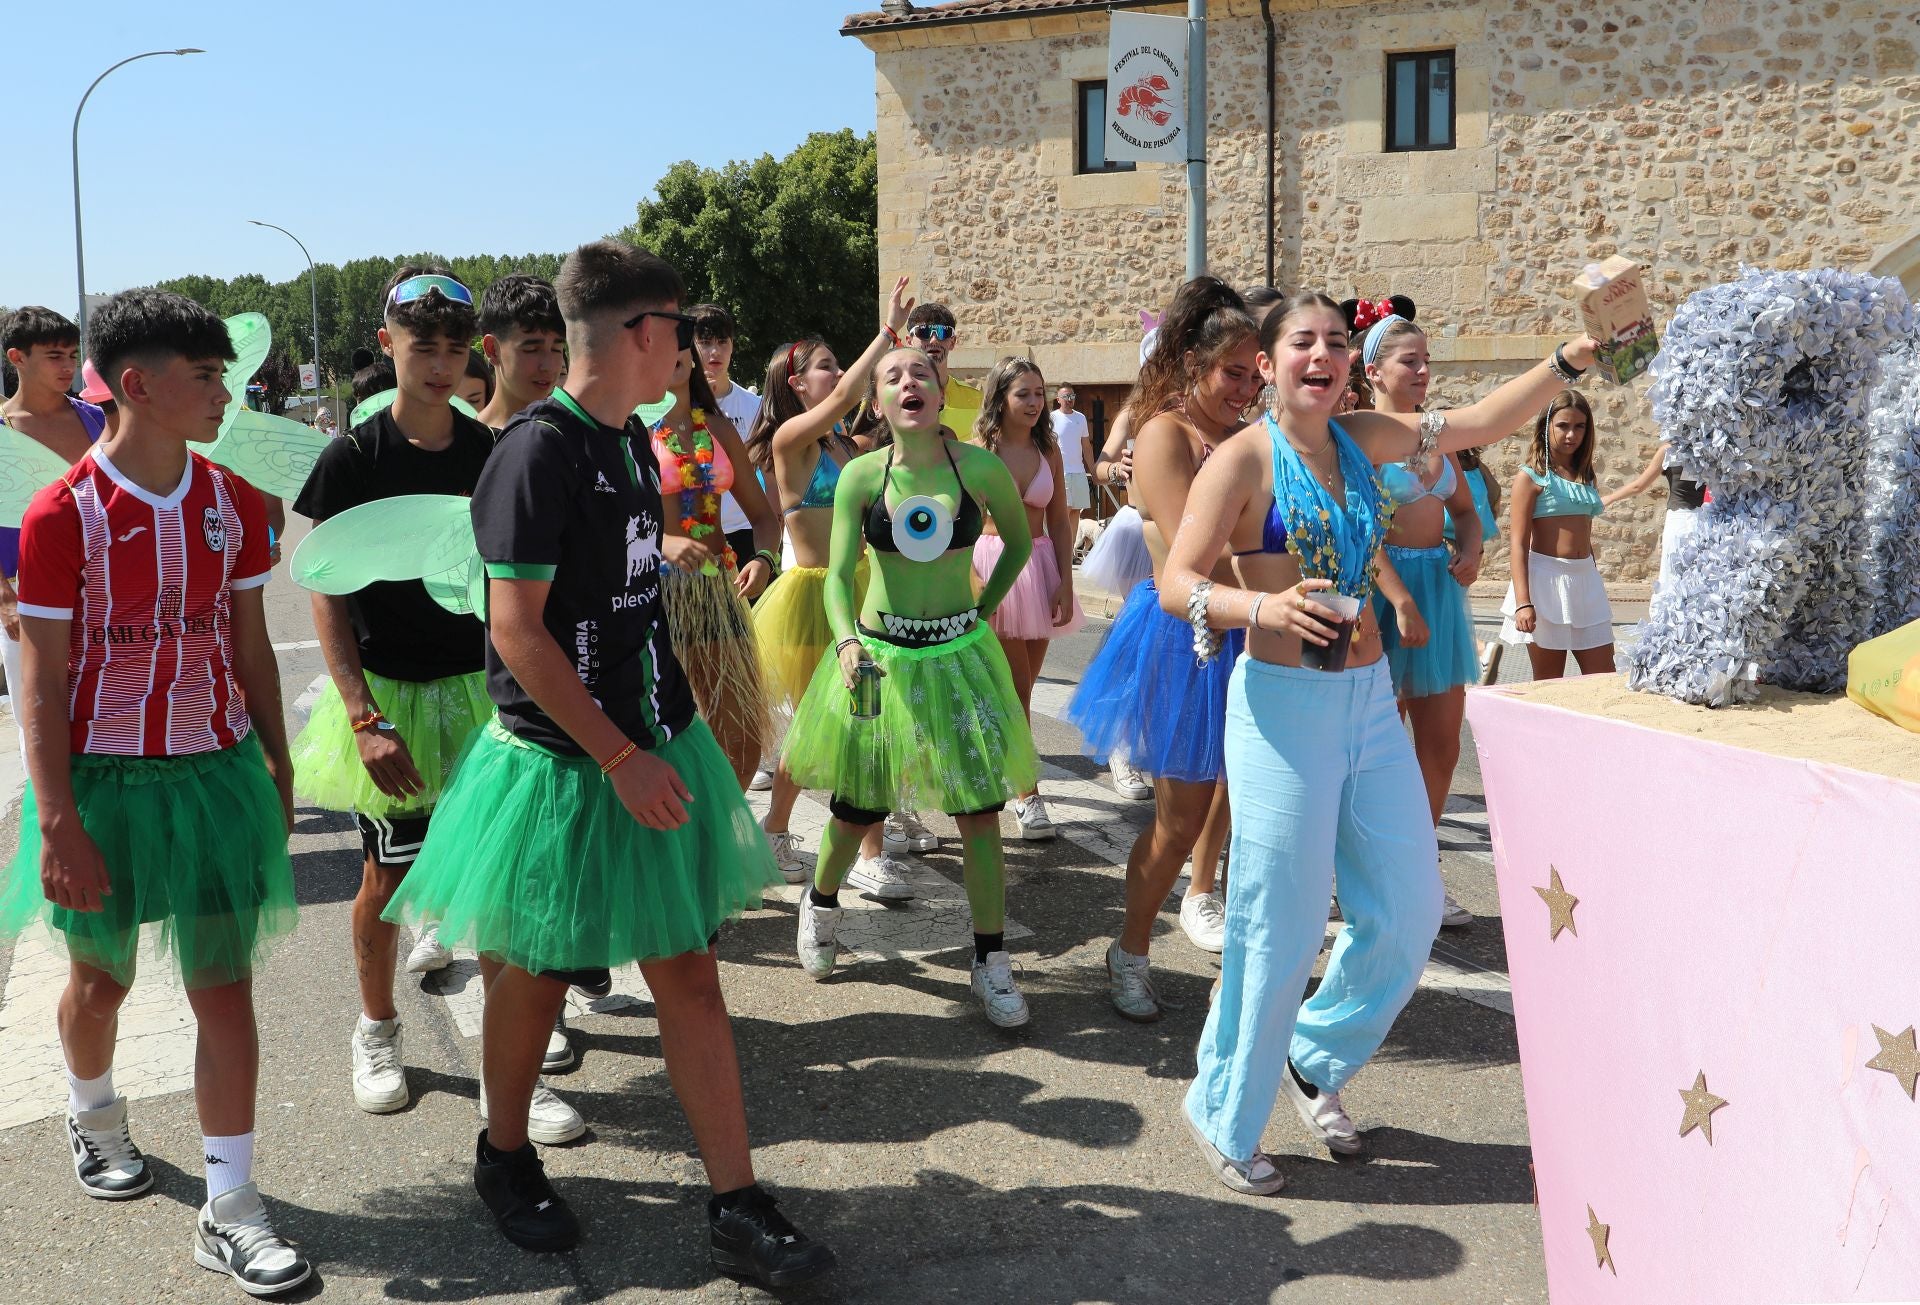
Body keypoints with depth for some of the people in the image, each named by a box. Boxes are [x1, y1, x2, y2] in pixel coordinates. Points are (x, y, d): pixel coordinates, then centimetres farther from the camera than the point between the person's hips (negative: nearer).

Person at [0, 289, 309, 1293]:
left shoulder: (232, 504, 1)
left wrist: (275, 765, 10)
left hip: (216, 769, 3)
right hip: (104, 775, -2)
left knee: (224, 984, 2)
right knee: (103, 976, 17)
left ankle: (229, 1211, 10)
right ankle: (93, 1114, 49)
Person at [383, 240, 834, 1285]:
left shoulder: (630, 443, 8)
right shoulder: (539, 450, -18)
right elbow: (516, 626, -21)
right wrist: (620, 758, -21)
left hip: (650, 748, 7)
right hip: (563, 763, -7)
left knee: (689, 973, 6)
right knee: (538, 971, 11)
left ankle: (737, 1209, 12)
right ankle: (505, 1158, 36)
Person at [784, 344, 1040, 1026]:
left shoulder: (981, 468, -9)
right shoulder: (861, 475, -9)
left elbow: (1019, 541, 9)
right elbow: (838, 574, -14)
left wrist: (984, 608, 6)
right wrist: (847, 641, -31)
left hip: (959, 655, 0)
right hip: (879, 656, 0)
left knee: (979, 811, -1)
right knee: (858, 806, 10)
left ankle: (991, 960, 14)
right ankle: (821, 904, 41)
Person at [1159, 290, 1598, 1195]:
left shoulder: (1363, 440, 9)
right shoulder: (1245, 458, -9)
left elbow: (1478, 423, 6)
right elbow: (1176, 584, -15)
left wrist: (1571, 359, -6)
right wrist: (1264, 606, -32)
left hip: (1371, 701, 7)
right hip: (1283, 707, -7)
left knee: (1408, 910, 11)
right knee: (1280, 928, -1)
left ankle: (1314, 1058, 35)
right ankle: (1223, 1116, 20)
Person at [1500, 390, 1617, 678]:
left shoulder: (1583, 476, 14)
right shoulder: (1531, 476, -5)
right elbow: (1519, 543, -10)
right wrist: (1523, 602, -18)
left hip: (1586, 578, 6)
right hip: (1546, 577, -6)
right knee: (1548, 685, 0)